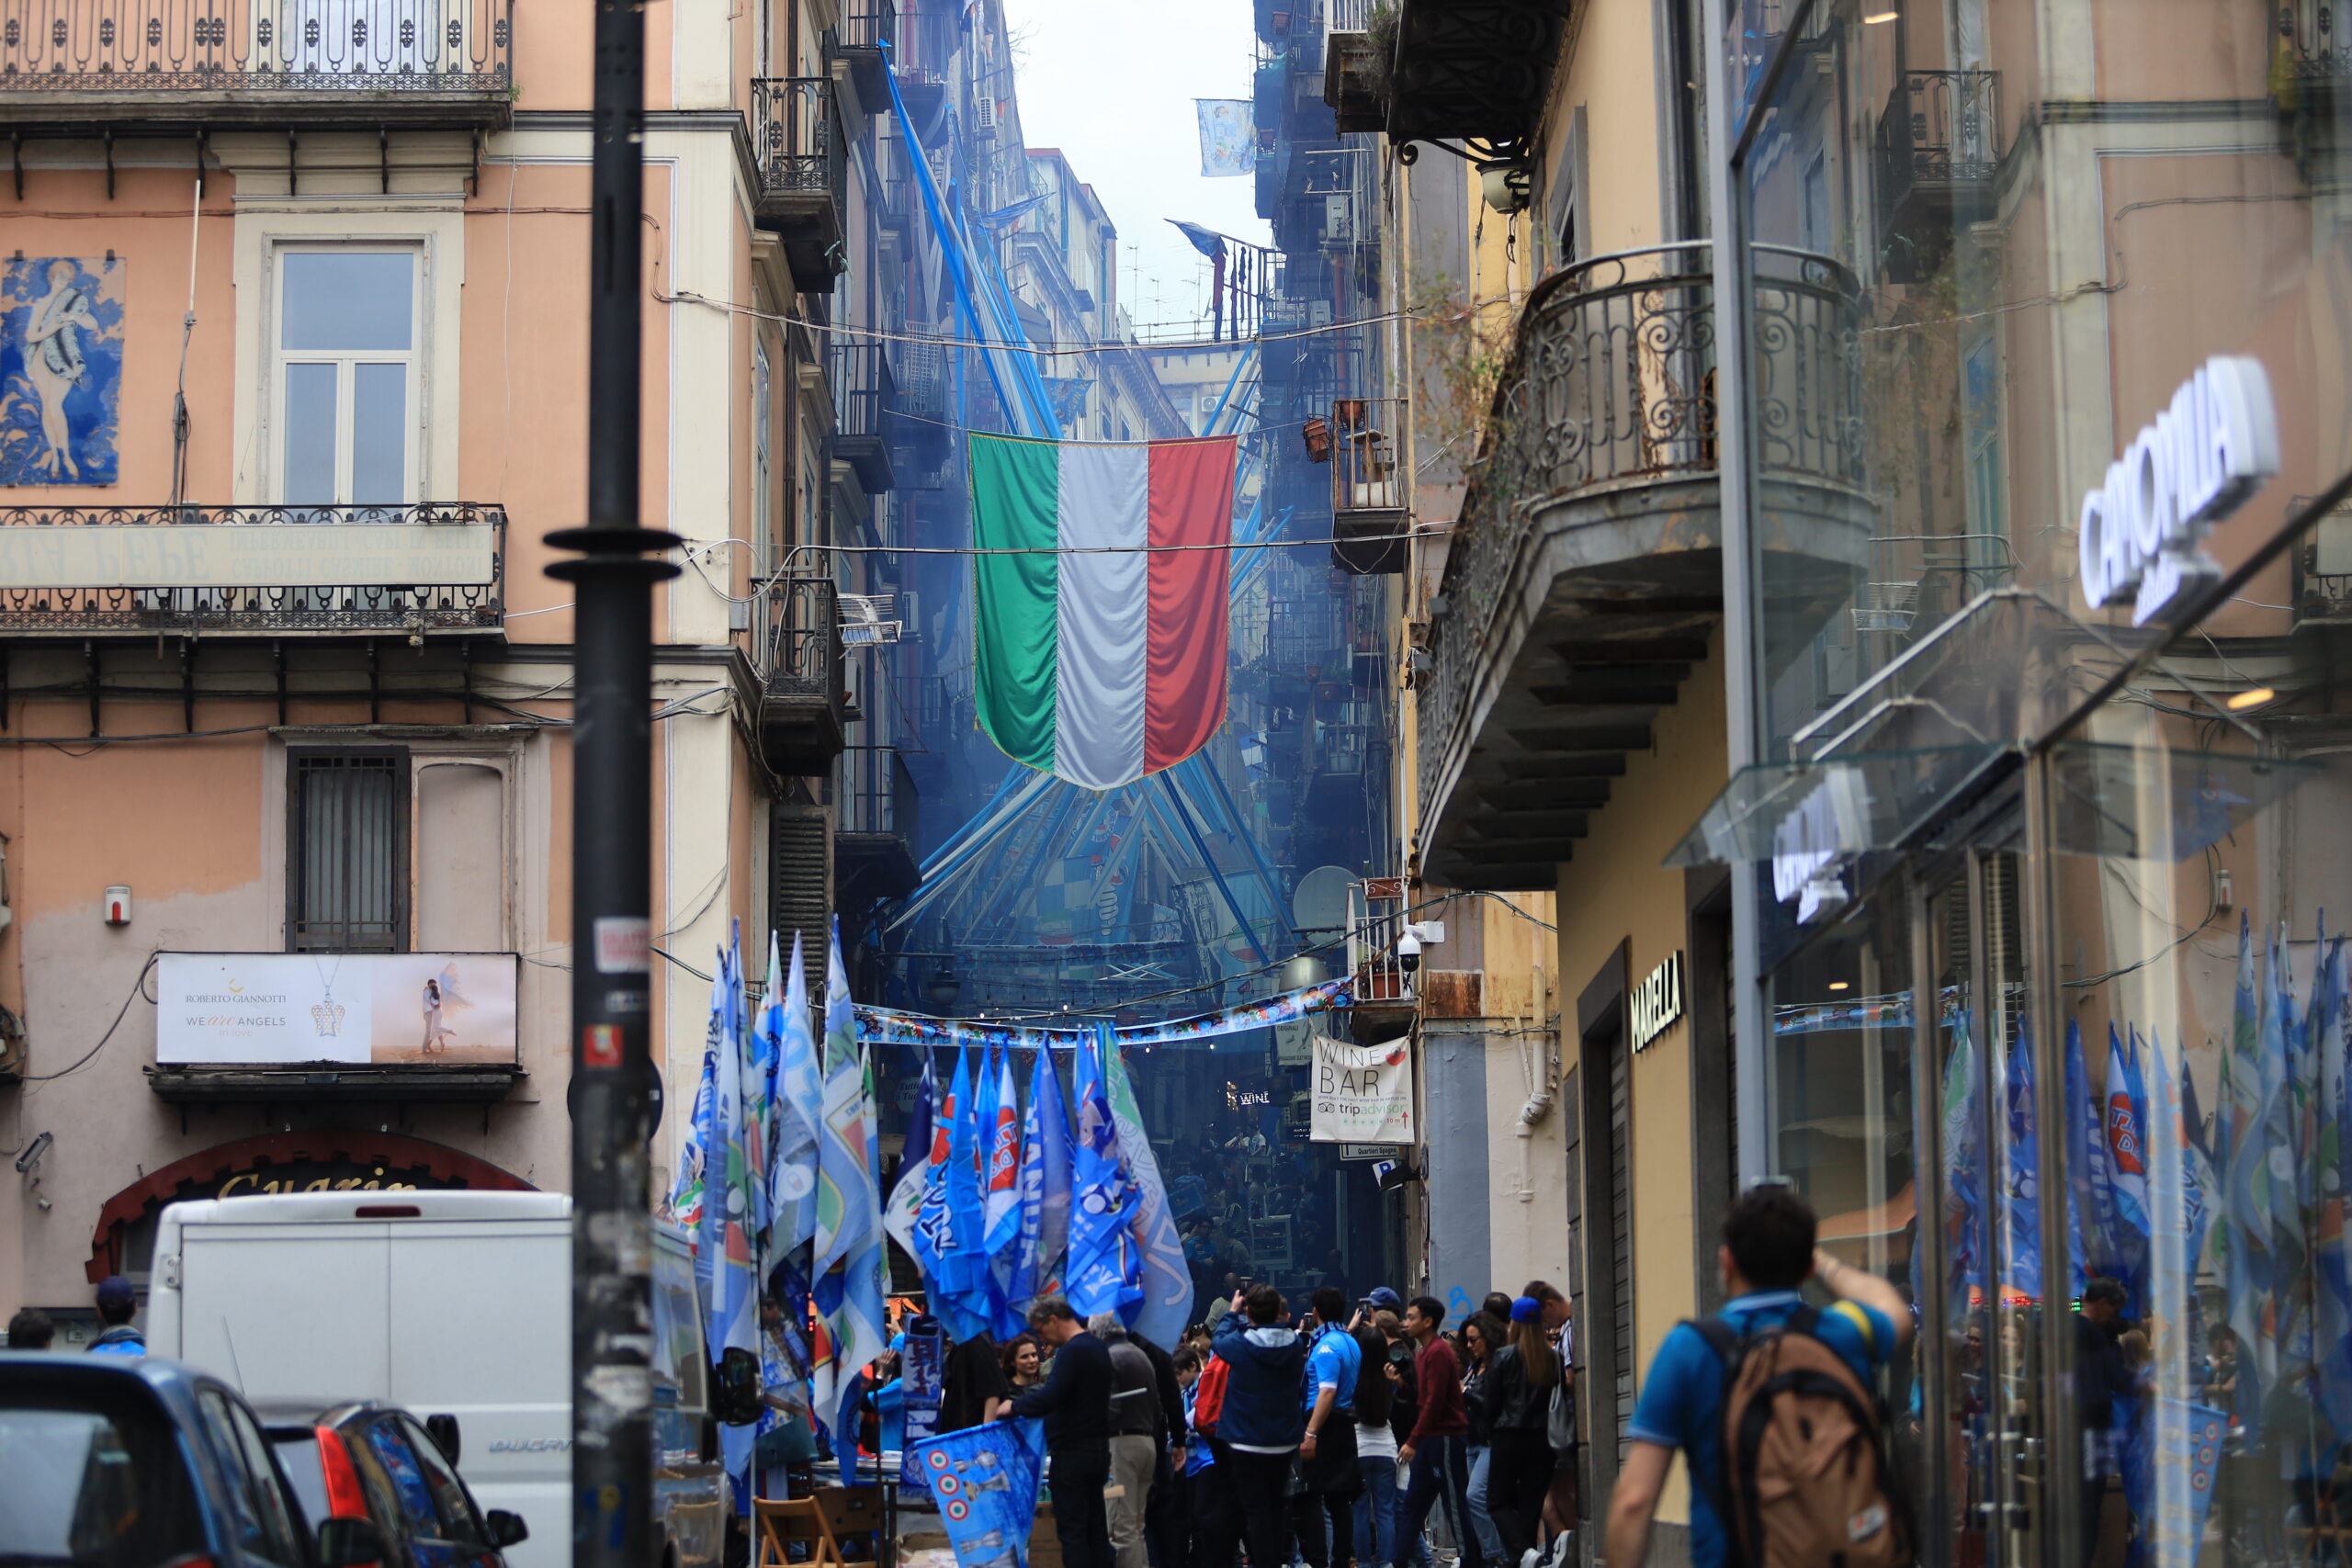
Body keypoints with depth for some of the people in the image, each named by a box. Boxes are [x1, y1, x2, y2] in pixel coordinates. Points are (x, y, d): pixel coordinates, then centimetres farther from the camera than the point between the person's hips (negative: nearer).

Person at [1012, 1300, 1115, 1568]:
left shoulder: (1072, 1351, -18)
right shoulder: (1097, 1347, 13)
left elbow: (1049, 1398, -27)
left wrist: (1013, 1406, -13)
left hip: (1072, 1453, -9)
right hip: (1097, 1450, 9)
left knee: (1072, 1531, -7)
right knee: (1095, 1529, 11)